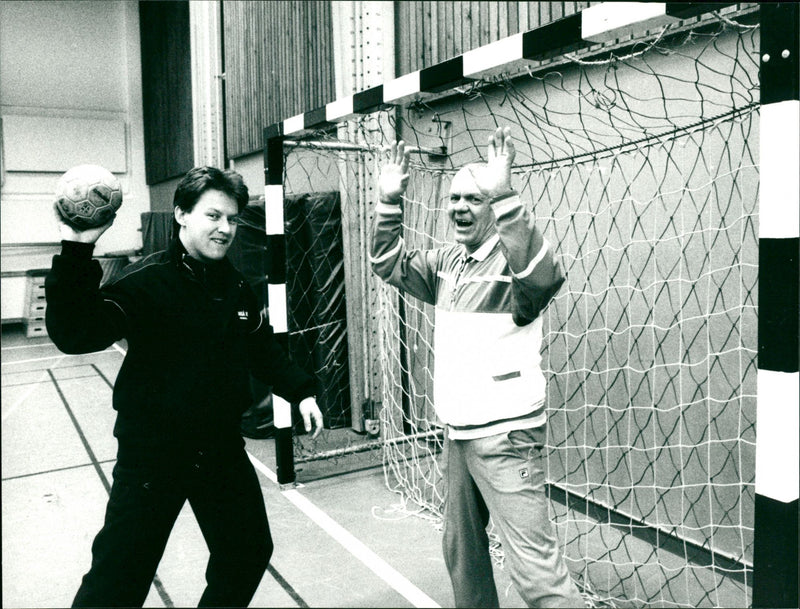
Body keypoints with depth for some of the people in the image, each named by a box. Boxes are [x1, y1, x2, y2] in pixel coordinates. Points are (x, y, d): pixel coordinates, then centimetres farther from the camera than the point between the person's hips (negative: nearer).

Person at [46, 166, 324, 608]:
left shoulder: (235, 286, 4)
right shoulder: (146, 280, -17)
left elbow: (261, 346, 18)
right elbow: (74, 334, -30)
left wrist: (300, 392, 12)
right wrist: (76, 252, -39)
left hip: (222, 447, 6)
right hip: (153, 451, -6)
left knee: (248, 553, 19)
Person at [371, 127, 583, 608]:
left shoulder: (511, 259, -15)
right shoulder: (448, 263, 10)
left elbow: (544, 278, -37)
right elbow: (390, 264, 20)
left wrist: (504, 198, -43)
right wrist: (390, 202, 8)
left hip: (505, 437, -8)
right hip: (457, 433, 8)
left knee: (536, 568, -8)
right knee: (462, 551, 22)